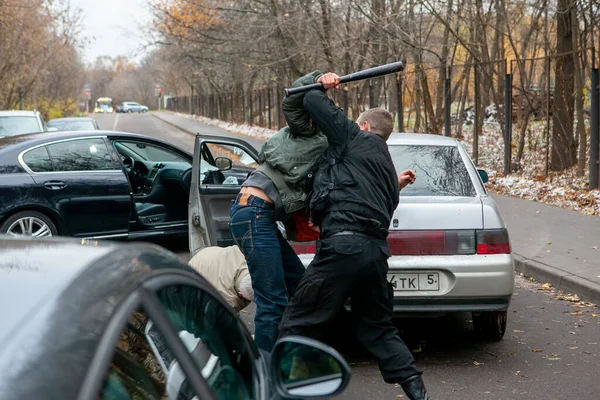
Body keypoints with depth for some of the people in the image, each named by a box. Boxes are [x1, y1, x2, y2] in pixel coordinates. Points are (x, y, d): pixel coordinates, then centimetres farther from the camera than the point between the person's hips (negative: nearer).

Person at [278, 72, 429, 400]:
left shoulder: (355, 138, 7)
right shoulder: (388, 170, 28)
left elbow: (312, 103, 6)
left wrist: (321, 87, 26)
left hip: (344, 245, -8)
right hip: (377, 249, 8)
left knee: (298, 324, 0)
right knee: (376, 327, 21)